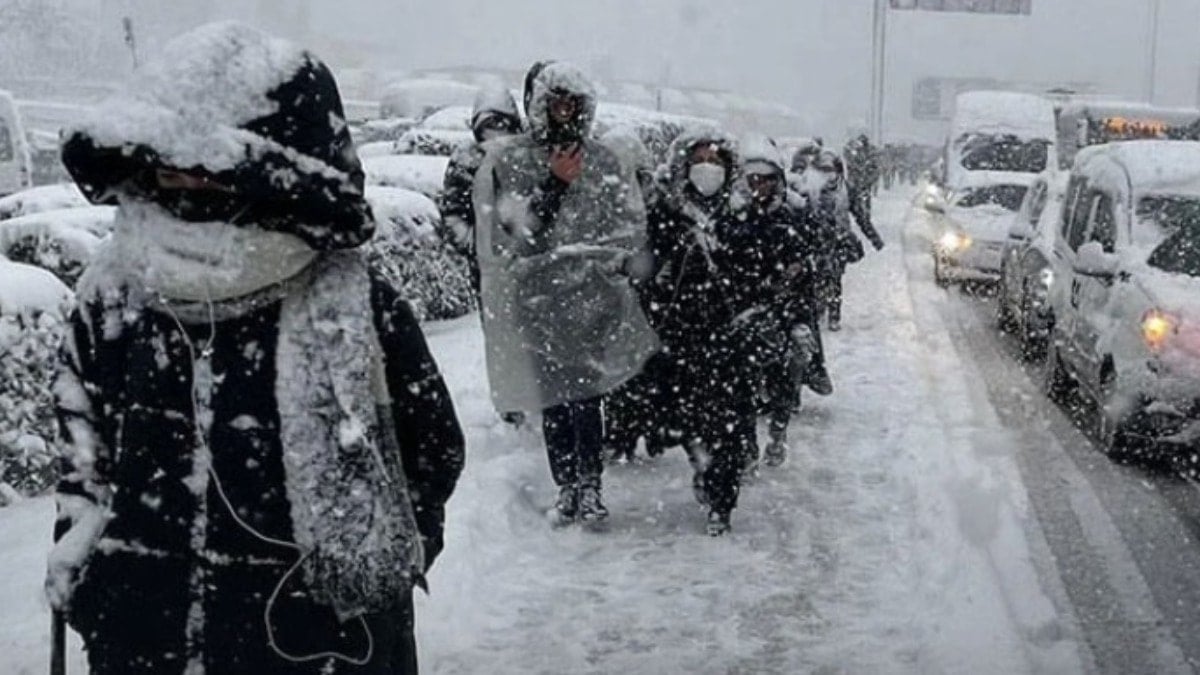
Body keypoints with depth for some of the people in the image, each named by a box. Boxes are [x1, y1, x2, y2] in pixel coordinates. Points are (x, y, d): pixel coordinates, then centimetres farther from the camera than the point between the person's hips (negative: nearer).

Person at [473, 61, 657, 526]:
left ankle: (589, 488, 9)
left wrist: (578, 252, -10)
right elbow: (513, 234, -10)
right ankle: (567, 489, 17)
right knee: (553, 403, 5)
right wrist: (552, 186, -18)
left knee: (585, 400, -3)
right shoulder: (507, 164, 0)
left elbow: (631, 227, 3)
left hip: (591, 300, 0)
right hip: (537, 300, 0)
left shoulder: (604, 163, 5)